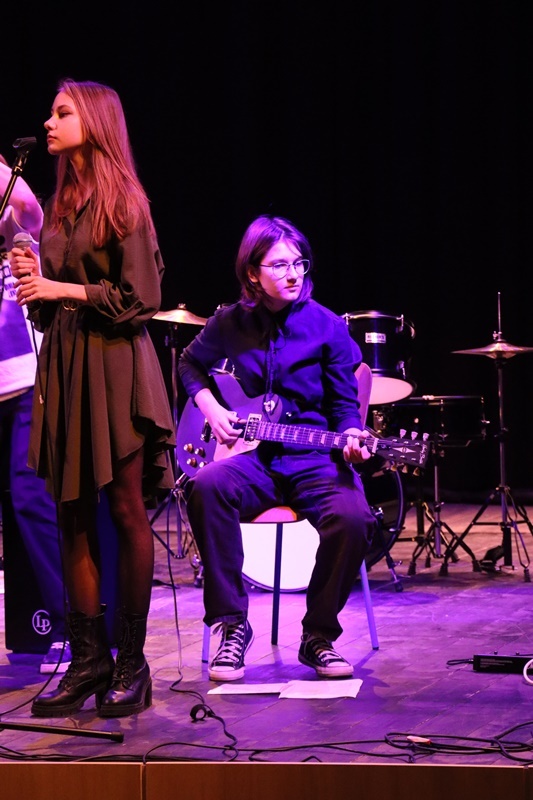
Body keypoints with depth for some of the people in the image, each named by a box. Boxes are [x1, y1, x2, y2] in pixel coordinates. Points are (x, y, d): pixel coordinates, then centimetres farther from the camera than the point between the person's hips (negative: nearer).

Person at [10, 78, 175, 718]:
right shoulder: (59, 205, 16)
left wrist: (67, 290, -12)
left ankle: (131, 662, 2)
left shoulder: (123, 200, -3)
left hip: (114, 365, -7)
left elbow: (140, 297, -8)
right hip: (63, 365, 7)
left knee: (126, 510, -3)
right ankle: (87, 659, 9)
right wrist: (34, 282, 1)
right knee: (72, 515, 4)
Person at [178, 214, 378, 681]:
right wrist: (210, 406, 6)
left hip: (313, 457, -1)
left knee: (354, 518, -32)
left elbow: (345, 405, 3)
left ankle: (318, 635, -9)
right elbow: (191, 362, 25)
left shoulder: (327, 327, 0)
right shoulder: (231, 323, 6)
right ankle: (232, 626, -22)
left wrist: (351, 439, -19)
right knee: (207, 487, -34)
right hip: (252, 455, 1)